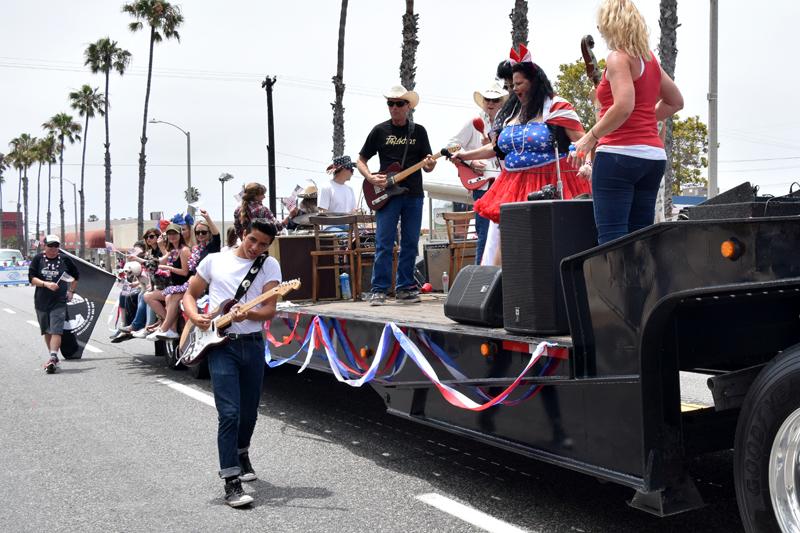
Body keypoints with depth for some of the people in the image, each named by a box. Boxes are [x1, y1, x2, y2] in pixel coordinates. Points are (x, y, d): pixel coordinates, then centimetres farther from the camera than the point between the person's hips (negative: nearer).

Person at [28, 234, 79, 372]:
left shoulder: (64, 259, 0)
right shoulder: (38, 259, -1)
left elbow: (76, 276, 16)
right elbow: (31, 278, -6)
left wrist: (71, 291, 11)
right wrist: (46, 284, -21)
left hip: (59, 302, -2)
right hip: (41, 301, 2)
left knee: (56, 330, -15)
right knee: (47, 331, 14)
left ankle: (52, 358, -22)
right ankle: (53, 356, 27)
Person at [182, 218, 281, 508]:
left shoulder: (269, 266, 2)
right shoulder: (214, 261, 3)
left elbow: (270, 310, -6)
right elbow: (190, 294, 12)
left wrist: (248, 314, -26)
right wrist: (195, 316, -8)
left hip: (253, 344, 2)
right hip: (220, 344, -2)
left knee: (249, 413, 15)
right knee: (230, 413, -13)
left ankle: (241, 455, 44)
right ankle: (231, 482, -8)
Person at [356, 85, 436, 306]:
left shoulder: (418, 131, 10)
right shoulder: (380, 130, 6)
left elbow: (427, 164, 10)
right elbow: (361, 160, 9)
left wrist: (429, 165, -14)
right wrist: (370, 178, -10)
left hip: (413, 195, 2)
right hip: (386, 195, -2)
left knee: (410, 244, 5)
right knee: (384, 244, -6)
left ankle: (405, 288, 14)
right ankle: (379, 290, -2)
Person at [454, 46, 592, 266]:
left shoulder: (557, 108, -3)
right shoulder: (512, 114, 18)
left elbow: (581, 142, -9)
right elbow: (498, 148, 26)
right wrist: (466, 155, 27)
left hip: (549, 186, -6)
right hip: (515, 187, 6)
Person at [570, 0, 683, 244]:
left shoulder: (618, 57, -6)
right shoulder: (649, 58, 17)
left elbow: (624, 106, -20)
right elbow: (676, 102, 26)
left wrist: (591, 137, -12)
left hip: (620, 153, -8)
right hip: (653, 155, 8)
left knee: (611, 237, -10)